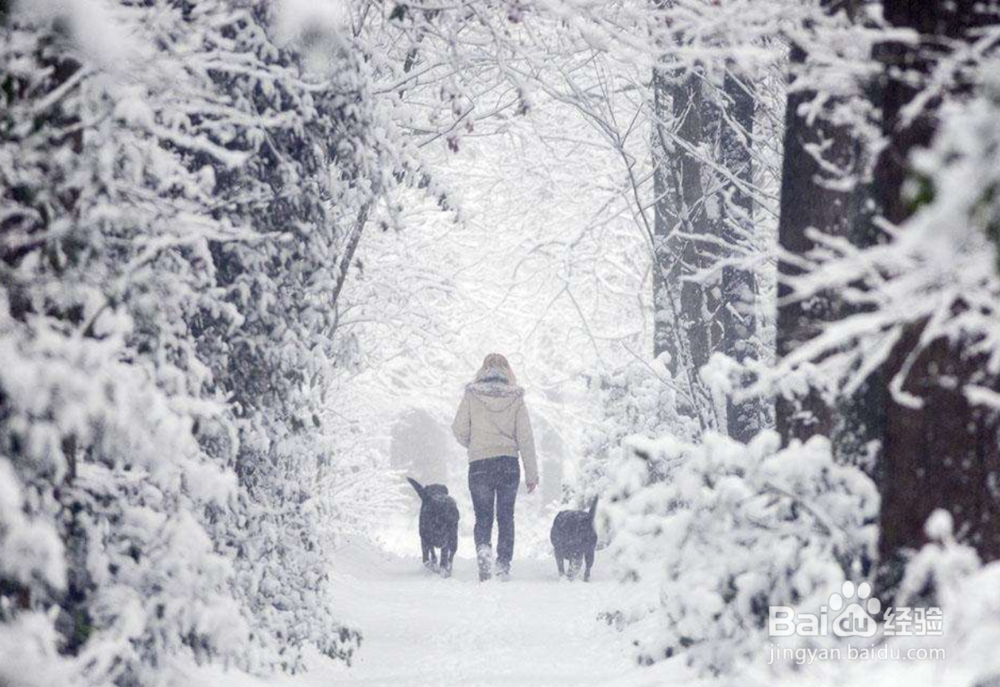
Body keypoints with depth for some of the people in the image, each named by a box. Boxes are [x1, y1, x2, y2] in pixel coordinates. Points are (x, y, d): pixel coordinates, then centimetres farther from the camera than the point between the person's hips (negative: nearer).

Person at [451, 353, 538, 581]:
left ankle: (483, 548, -21)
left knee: (483, 516, 8)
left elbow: (459, 430, 0)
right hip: (508, 464, 1)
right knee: (506, 516, 13)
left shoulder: (471, 395, -2)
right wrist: (532, 473, 5)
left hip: (479, 464, -1)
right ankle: (504, 564, 6)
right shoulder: (515, 397, -1)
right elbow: (525, 437, -1)